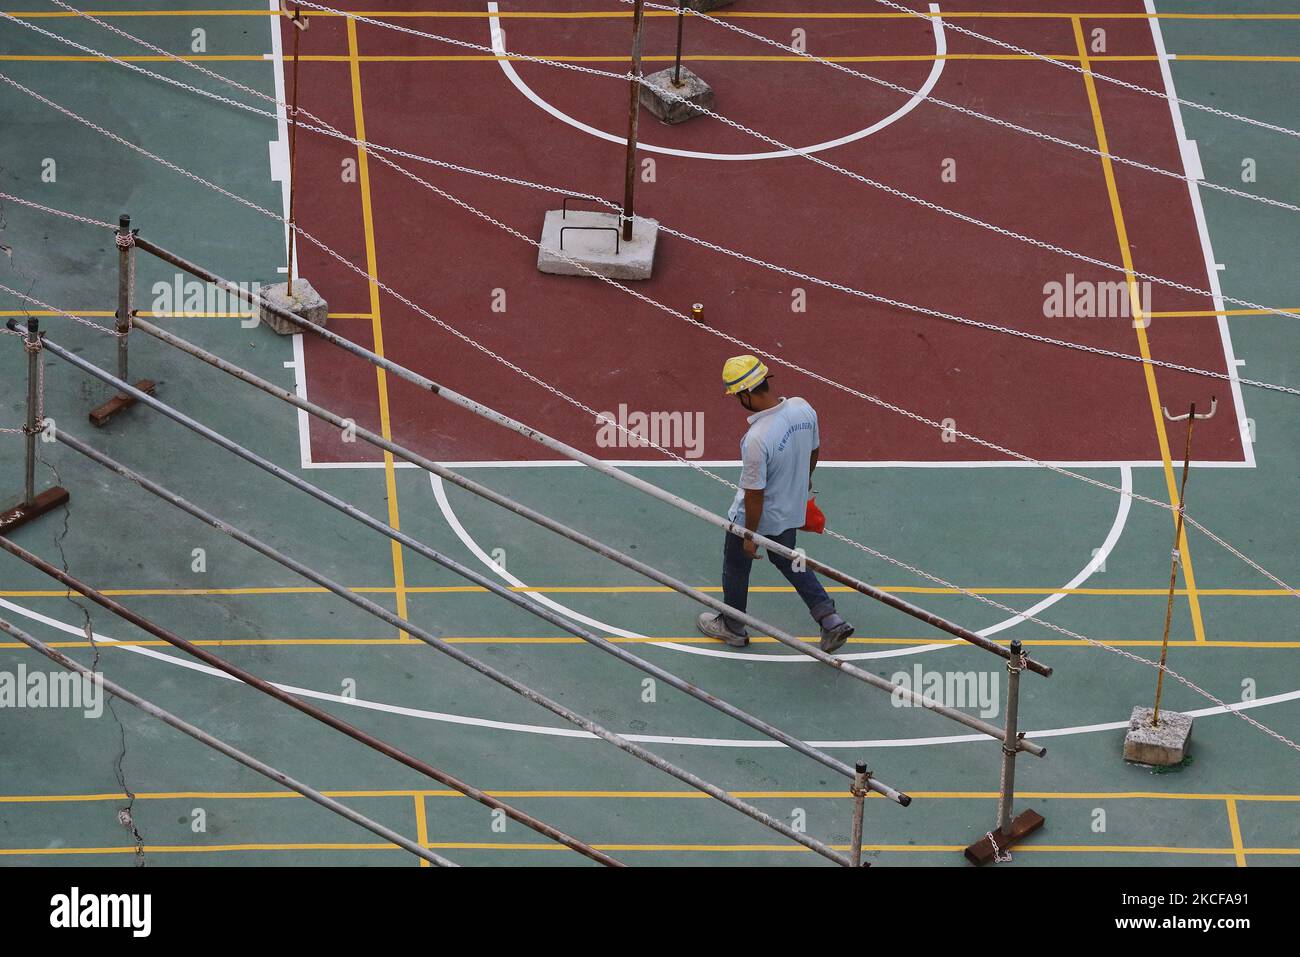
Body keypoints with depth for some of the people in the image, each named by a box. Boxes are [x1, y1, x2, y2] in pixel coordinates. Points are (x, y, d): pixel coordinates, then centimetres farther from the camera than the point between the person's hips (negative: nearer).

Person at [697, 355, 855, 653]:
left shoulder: (757, 439, -38)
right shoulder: (803, 409, -18)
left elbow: (754, 494, -27)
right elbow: (814, 450, 3)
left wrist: (750, 536, -13)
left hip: (759, 516, -6)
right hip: (792, 510, 6)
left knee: (736, 567, 21)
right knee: (787, 561, 30)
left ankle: (733, 628, 42)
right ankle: (830, 620, 24)